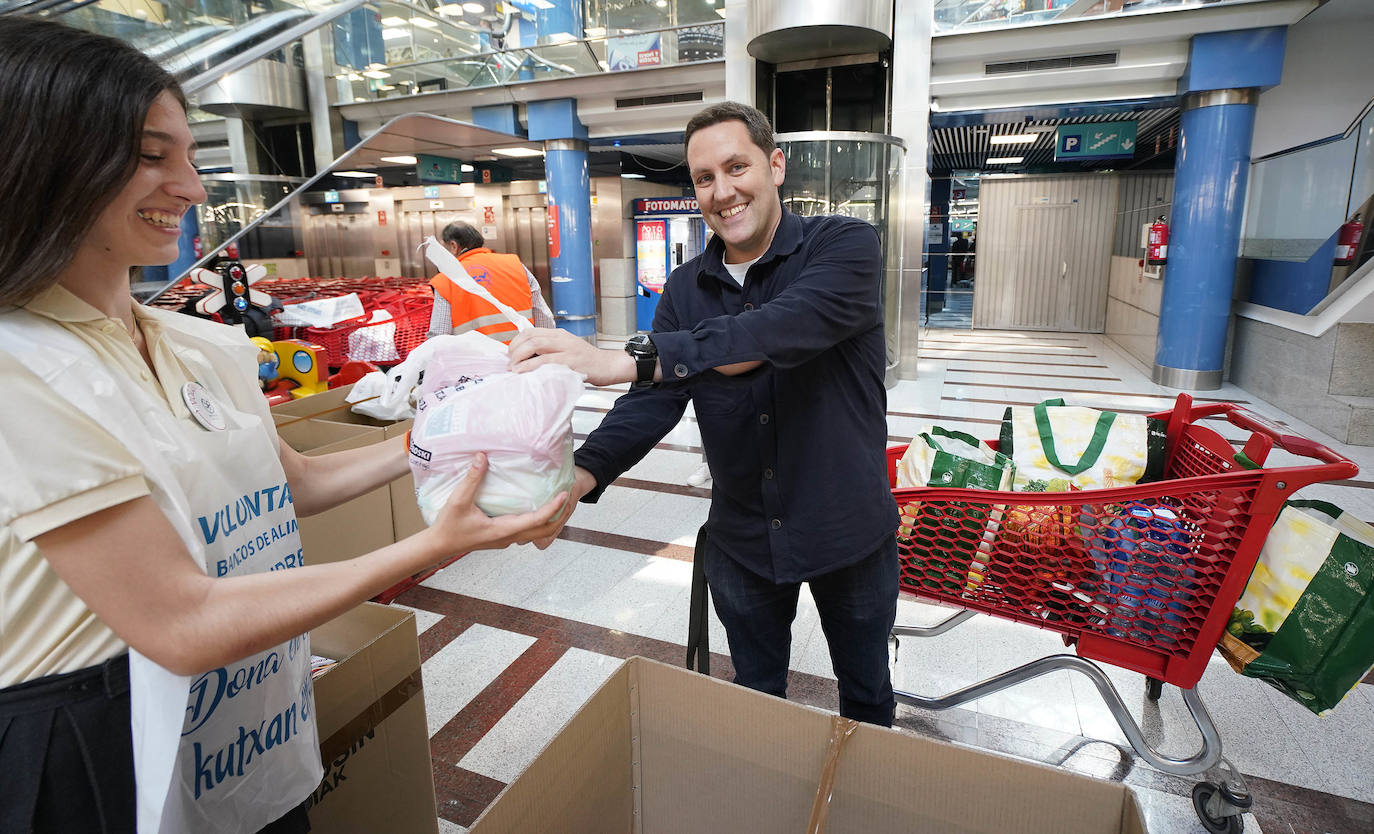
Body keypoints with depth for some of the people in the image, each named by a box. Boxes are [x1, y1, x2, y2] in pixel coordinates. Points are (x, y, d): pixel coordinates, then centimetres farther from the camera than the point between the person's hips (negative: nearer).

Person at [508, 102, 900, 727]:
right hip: (741, 539, 3)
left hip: (848, 530, -2)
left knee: (866, 695, 23)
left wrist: (626, 359, -46)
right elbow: (651, 401, -9)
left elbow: (784, 330, -37)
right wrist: (581, 474, -28)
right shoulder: (686, 289, -1)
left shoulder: (844, 247, -17)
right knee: (754, 695, 24)